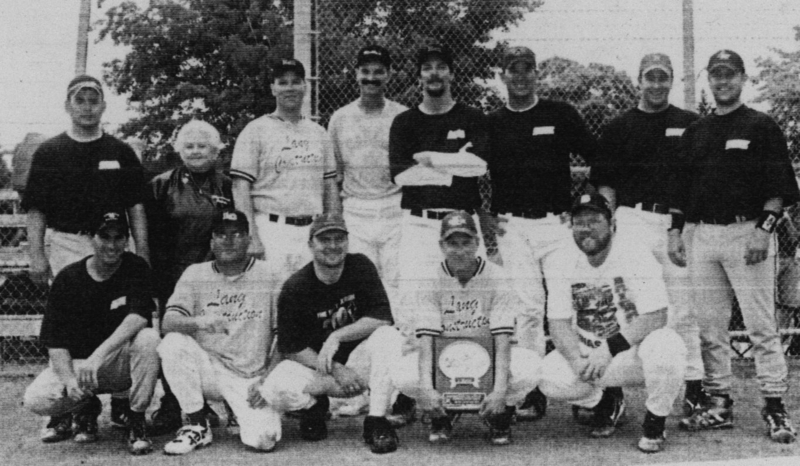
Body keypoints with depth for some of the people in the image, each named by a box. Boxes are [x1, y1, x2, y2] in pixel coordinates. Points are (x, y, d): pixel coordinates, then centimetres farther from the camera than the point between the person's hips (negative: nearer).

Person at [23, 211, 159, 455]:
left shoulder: (136, 269, -8)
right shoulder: (68, 278, -4)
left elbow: (138, 316, -24)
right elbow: (54, 340, -6)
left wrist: (98, 355, -37)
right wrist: (69, 380, -24)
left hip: (120, 362, -1)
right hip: (76, 362, 2)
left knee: (149, 338, -33)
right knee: (36, 399, -24)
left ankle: (136, 422, -15)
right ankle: (82, 408, 13)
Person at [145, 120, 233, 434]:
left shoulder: (227, 187, 10)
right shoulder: (162, 186, 8)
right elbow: (151, 234, 5)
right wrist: (157, 275, -2)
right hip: (173, 276, 0)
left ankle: (208, 407, 12)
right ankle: (170, 408, 6)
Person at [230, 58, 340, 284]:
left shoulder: (319, 133, 15)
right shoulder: (256, 131, 0)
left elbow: (330, 187, 16)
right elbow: (241, 187, -6)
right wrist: (251, 237, -15)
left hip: (313, 231, 5)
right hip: (272, 230, -4)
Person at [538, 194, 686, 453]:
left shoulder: (635, 254, -14)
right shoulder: (559, 263, -5)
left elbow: (656, 316, -21)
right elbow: (558, 323, -8)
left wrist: (609, 349, -29)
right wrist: (577, 360, -28)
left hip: (634, 350, -3)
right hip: (588, 353, 3)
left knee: (665, 348, -36)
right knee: (548, 376, -25)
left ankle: (655, 423, -7)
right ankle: (607, 407, 9)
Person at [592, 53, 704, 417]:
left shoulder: (691, 124, 12)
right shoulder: (618, 127, 13)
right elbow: (605, 182, 11)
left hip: (679, 222, 0)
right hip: (633, 219, 0)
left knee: (683, 309, 2)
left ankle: (694, 386, 8)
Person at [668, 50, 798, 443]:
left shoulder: (762, 127, 3)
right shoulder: (695, 132, 16)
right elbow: (680, 189, 18)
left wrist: (763, 230, -14)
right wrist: (675, 232, 9)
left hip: (746, 233, -5)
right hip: (701, 234, 5)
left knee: (761, 325, -5)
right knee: (709, 326, 7)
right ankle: (718, 403, 15)